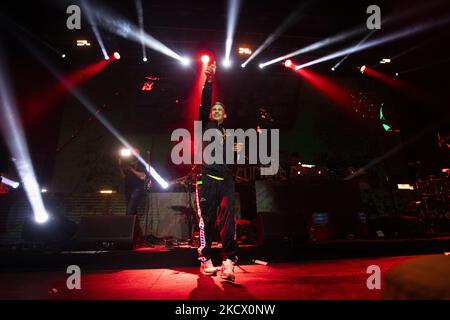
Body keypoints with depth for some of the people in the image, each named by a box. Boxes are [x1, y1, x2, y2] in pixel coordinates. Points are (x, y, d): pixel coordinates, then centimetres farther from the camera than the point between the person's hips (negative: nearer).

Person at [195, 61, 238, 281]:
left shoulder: (229, 134, 26)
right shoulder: (206, 126, 15)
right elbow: (204, 105, -2)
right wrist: (209, 82, -15)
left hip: (226, 179, 3)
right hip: (207, 177, -3)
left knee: (227, 220, -11)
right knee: (207, 220, -4)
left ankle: (228, 261, -15)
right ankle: (205, 260, 4)